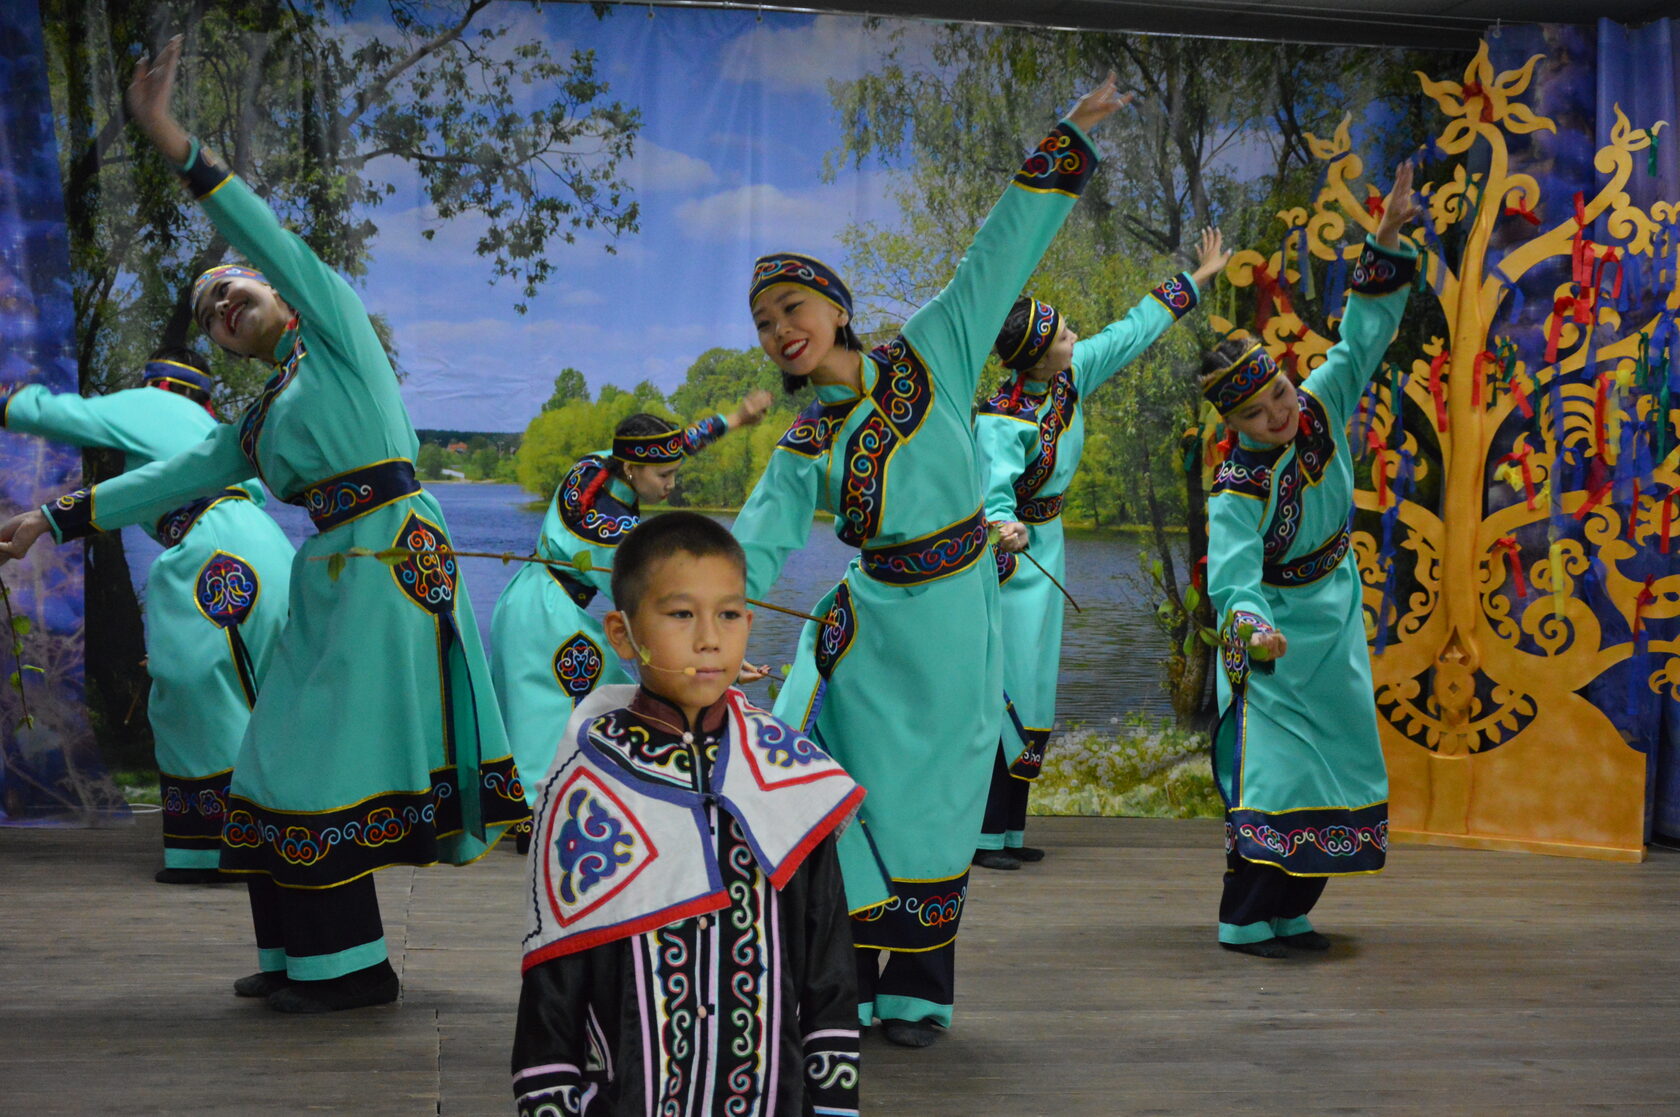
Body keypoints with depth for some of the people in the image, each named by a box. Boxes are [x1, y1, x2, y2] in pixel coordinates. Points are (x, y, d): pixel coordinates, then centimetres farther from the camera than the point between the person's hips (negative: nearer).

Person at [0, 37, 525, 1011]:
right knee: (299, 764, 8)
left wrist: (173, 140, -15)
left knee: (332, 760, -8)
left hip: (388, 556, -8)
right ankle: (306, 957, 16)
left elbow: (268, 237, -8)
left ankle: (355, 966, -2)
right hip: (333, 576, 8)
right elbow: (172, 480, 21)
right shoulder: (260, 422, 22)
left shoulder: (336, 327, 4)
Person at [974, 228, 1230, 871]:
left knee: (1031, 687, 9)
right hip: (1005, 553, -9)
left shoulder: (1073, 374, -3)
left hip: (1044, 545, 9)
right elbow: (996, 484, -38)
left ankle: (1006, 830, 13)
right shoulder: (1003, 419, -25)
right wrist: (1004, 526, -60)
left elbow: (1131, 333, 10)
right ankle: (978, 835, -7)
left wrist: (1195, 281, 18)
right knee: (1000, 690, -11)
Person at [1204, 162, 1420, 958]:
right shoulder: (1238, 489, -24)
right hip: (1277, 638, -7)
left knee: (1337, 765, 9)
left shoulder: (1322, 407, -8)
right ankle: (1244, 919, 0)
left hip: (1336, 626, 7)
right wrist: (1251, 626, -55)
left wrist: (1386, 241, -12)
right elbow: (1233, 576, -34)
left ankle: (1289, 912, 17)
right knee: (1272, 772, -10)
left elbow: (1362, 339, -3)